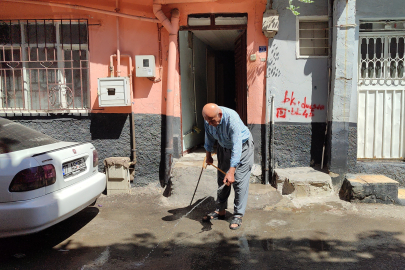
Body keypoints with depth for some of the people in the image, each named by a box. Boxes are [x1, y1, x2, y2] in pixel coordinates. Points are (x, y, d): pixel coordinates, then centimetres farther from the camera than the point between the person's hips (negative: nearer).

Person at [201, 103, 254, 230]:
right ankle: (220, 211, 19)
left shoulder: (232, 119, -37)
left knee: (239, 181, -10)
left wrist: (231, 171, -45)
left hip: (242, 146, -6)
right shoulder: (208, 119, -18)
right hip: (224, 147, 6)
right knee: (222, 180, 8)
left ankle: (238, 216, -1)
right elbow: (209, 136, 3)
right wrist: (208, 154, 10)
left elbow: (237, 147, -41)